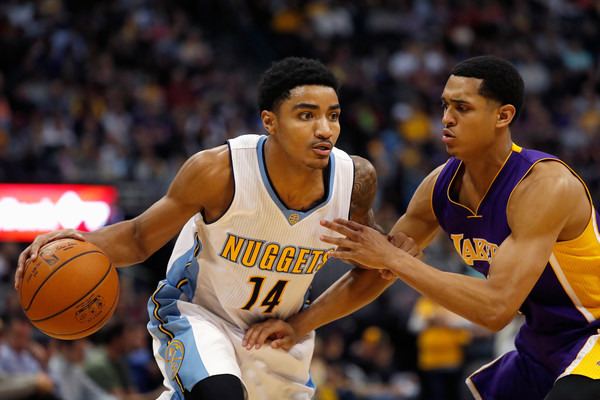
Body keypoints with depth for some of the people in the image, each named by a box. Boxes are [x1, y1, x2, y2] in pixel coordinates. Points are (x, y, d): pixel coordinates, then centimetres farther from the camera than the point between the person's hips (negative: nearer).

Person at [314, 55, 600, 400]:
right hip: (540, 349, 8)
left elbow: (496, 309, -34)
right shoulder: (442, 184, -5)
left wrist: (394, 258, -33)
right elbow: (376, 272, 10)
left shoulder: (546, 184, -28)